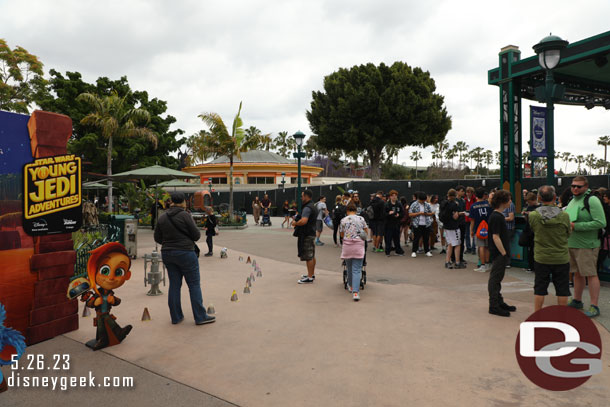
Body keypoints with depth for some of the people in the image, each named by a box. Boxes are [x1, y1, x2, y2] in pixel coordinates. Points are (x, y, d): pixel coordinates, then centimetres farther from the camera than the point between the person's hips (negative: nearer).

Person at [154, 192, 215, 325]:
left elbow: (157, 238, 10)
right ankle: (200, 317, 5)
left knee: (174, 285, 12)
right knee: (194, 284, 2)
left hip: (167, 253, 6)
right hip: (185, 253, -6)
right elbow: (197, 235, -10)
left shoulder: (162, 218, 5)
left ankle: (176, 317, 18)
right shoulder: (185, 215, -12)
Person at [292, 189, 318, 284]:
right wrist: (297, 221, 14)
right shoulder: (313, 206, 16)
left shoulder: (307, 208, -18)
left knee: (308, 257, -6)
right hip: (312, 233, 11)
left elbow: (303, 221, -32)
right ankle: (312, 274, 28)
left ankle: (309, 278, -2)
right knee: (312, 256, 17)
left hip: (307, 235, -11)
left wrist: (295, 223, -15)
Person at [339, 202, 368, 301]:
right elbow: (366, 231, 10)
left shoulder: (343, 220, 0)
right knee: (357, 270, -2)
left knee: (349, 267, 19)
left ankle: (351, 285, 36)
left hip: (347, 246, 0)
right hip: (359, 246, 0)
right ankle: (355, 292, -13)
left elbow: (342, 235, 8)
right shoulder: (361, 219, 3)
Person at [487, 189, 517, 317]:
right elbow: (495, 237, -22)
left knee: (497, 278, 17)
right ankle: (494, 306, 5)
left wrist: (505, 252, 17)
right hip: (499, 253, -10)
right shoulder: (496, 217, -19)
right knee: (495, 279, -3)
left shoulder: (499, 215, 12)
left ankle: (500, 303, 28)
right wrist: (504, 253, -20)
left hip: (500, 254, 10)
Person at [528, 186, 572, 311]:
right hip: (561, 258, 0)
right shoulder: (564, 216, -13)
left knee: (539, 289, 11)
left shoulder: (533, 215, -12)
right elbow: (568, 234, 2)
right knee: (562, 289, 12)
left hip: (541, 258, 1)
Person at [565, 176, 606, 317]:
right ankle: (577, 301, 29)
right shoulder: (572, 201, 14)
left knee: (591, 274, -2)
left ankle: (594, 307, 5)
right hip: (571, 244, 8)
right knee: (577, 274, 17)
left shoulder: (592, 200, -11)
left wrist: (576, 226, -20)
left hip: (587, 245, -8)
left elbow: (601, 223, -18)